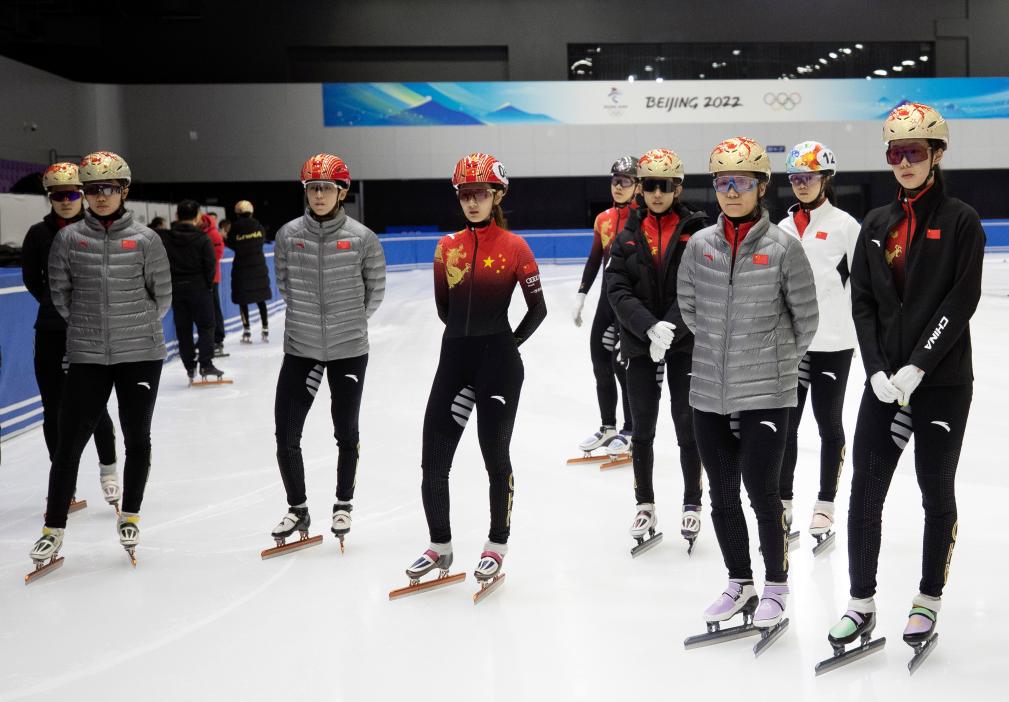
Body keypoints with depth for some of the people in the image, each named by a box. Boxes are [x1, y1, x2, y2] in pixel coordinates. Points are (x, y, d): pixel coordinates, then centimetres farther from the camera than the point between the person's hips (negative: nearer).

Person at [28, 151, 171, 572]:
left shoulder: (145, 239, -3)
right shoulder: (69, 238, 0)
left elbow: (162, 294, 5)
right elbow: (59, 292, 9)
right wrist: (87, 324, 11)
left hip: (141, 354, 0)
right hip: (86, 357, 0)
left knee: (137, 438, 8)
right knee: (69, 440, 1)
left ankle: (130, 517, 27)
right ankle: (54, 529, 13)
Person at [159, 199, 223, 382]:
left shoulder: (165, 238, -1)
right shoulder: (202, 238, -9)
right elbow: (210, 265, -8)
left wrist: (168, 285, 9)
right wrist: (208, 284, 5)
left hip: (175, 289, 3)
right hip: (198, 288, -3)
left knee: (183, 329, 10)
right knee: (206, 326, 5)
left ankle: (190, 367, 12)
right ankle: (206, 364, -3)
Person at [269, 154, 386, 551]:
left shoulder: (362, 238, -9)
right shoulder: (288, 235, -4)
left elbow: (375, 290, 3)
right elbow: (284, 285, 9)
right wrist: (310, 318, 11)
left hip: (348, 350, -1)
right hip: (300, 349, 2)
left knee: (346, 433, 12)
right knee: (286, 436, 2)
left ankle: (343, 506, 33)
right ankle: (297, 509, 23)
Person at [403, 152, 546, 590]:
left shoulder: (514, 248, -6)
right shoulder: (448, 247, 6)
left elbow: (537, 310, 0)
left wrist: (506, 345, 4)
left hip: (498, 361, -4)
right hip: (454, 357, 4)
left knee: (495, 456, 6)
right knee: (433, 459, 3)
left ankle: (497, 546, 24)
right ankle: (440, 546, 21)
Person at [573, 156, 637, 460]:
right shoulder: (603, 219, 10)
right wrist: (582, 293, 14)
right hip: (607, 297, 7)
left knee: (623, 363, -3)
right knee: (600, 361, 10)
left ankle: (630, 430, 13)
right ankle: (608, 427, 24)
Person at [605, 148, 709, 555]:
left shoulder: (696, 230, -3)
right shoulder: (629, 236, 4)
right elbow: (617, 290, -6)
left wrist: (670, 327, -22)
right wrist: (650, 327, -20)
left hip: (686, 345, -2)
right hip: (640, 346, 2)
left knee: (688, 426, 4)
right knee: (643, 429, 9)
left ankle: (692, 505, 20)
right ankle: (645, 505, 23)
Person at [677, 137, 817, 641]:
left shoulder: (783, 247, -7)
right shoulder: (699, 245, 2)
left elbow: (805, 317, 1)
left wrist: (777, 359, 10)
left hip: (765, 392, -4)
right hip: (709, 391, 4)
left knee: (760, 490, -1)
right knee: (722, 495, 11)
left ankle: (775, 586, 21)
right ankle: (740, 584, 30)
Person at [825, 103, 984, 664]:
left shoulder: (960, 221, -4)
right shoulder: (876, 224, 9)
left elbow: (961, 301, -11)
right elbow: (862, 301, 6)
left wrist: (915, 368, -17)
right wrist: (878, 371, -7)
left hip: (942, 381, -4)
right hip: (883, 379, 4)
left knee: (936, 490, 6)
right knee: (865, 488, 2)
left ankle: (928, 602, 21)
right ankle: (861, 604, 13)